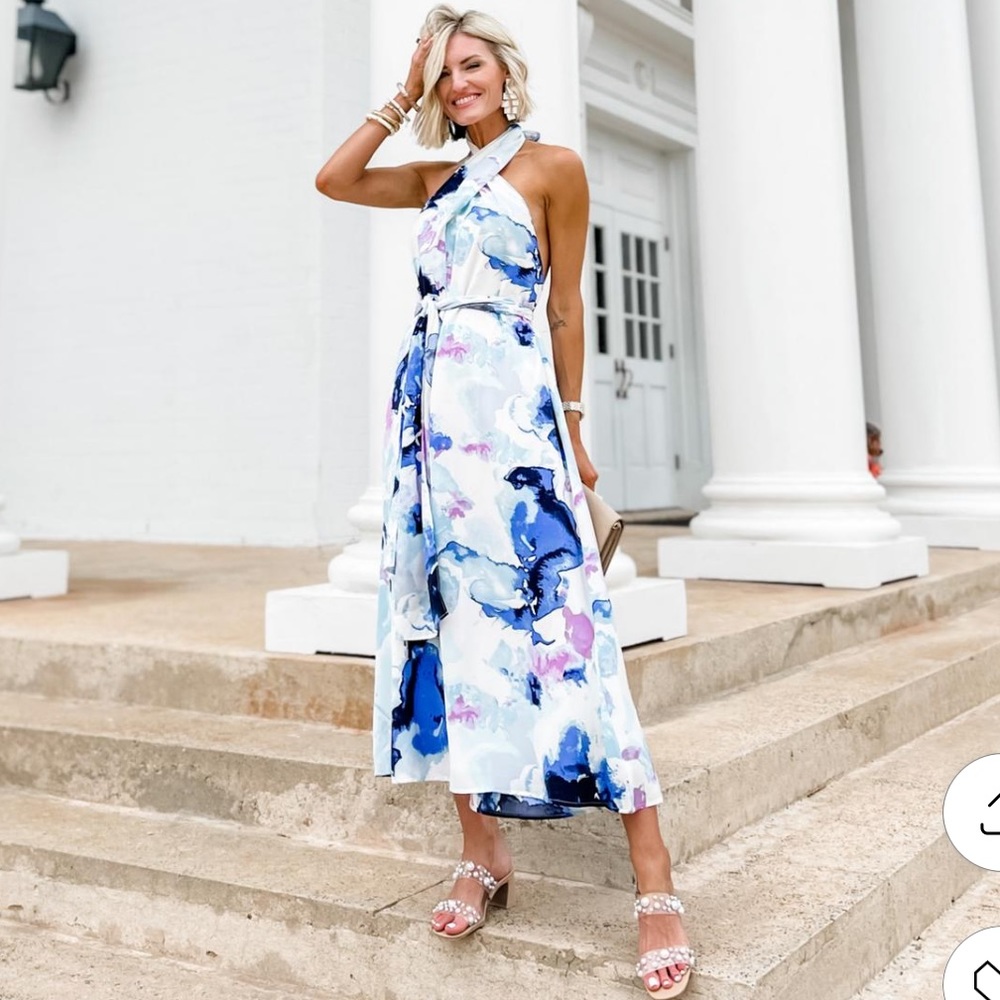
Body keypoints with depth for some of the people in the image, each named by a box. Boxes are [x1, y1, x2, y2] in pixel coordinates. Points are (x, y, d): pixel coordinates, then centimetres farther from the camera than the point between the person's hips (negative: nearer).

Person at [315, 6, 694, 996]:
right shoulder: (438, 179, 22)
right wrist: (401, 97, 17)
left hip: (510, 407, -6)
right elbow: (332, 179, 17)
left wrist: (570, 426, 2)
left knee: (551, 617, -14)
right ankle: (481, 854, 12)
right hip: (429, 410, 7)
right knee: (449, 611, 2)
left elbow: (566, 305, 3)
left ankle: (655, 885, -8)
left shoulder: (553, 167, 5)